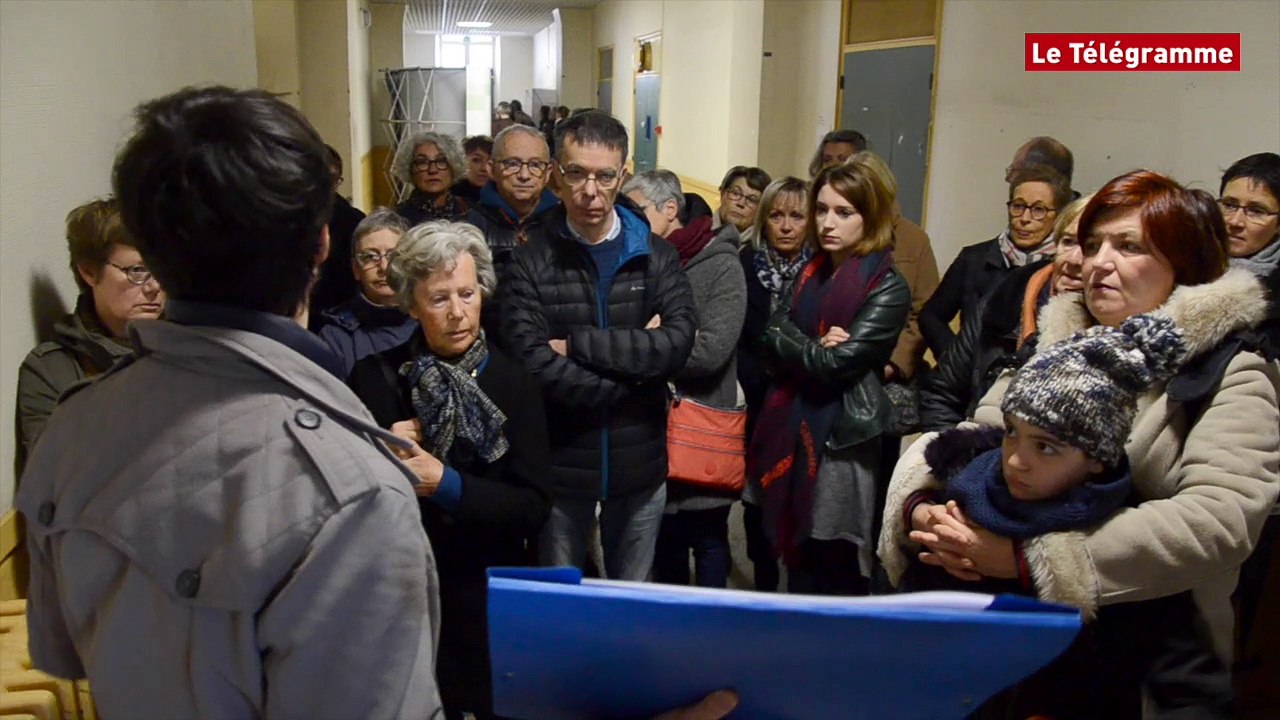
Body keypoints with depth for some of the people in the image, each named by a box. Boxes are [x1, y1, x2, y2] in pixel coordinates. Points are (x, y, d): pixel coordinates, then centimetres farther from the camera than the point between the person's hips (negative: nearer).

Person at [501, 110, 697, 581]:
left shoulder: (657, 257, 1)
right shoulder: (530, 264, -6)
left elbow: (679, 343, -15)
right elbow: (534, 365, -18)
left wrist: (579, 345, -19)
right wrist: (636, 357, -14)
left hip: (640, 462, 2)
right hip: (560, 464, -1)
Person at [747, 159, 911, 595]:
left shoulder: (888, 289, -10)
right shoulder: (812, 271, 12)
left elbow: (837, 364, -18)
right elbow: (773, 335, 3)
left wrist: (794, 347, -3)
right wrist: (815, 348, -14)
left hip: (842, 439, -6)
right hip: (792, 427, 7)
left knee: (832, 575, 1)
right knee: (797, 561, 15)